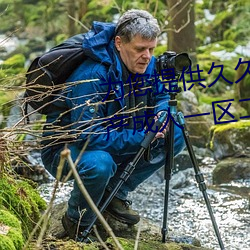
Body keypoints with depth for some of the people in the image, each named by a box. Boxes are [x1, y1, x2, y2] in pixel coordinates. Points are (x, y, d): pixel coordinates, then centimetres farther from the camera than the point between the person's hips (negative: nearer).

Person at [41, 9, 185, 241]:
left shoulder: (147, 64, -9)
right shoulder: (92, 76, -33)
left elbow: (161, 96, 8)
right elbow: (90, 137, -35)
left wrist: (162, 113, -17)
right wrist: (142, 138, -34)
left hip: (113, 140, 8)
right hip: (64, 148, -8)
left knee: (175, 137, -5)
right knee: (99, 164, -41)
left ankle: (115, 194, 6)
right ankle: (77, 222, -9)